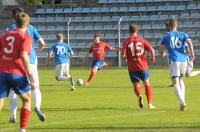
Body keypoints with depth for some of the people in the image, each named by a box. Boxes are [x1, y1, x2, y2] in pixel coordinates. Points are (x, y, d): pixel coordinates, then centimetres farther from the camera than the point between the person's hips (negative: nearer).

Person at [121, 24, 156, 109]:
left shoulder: (126, 42, -4)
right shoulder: (142, 40, 0)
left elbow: (123, 55, -12)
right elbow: (152, 50, -7)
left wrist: (126, 59, 11)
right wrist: (153, 58, 13)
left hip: (132, 67, -1)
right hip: (143, 66, 1)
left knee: (136, 85, 8)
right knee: (147, 84, 13)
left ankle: (139, 96, -24)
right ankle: (150, 103, 9)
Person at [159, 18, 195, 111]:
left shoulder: (166, 36, 8)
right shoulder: (183, 35, 12)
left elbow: (161, 51, 6)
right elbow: (190, 43, -7)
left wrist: (162, 54, 28)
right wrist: (192, 54, 0)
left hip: (173, 61, -3)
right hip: (183, 60, 3)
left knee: (175, 83, -8)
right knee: (181, 80, 24)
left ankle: (182, 102, -29)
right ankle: (182, 101, 15)